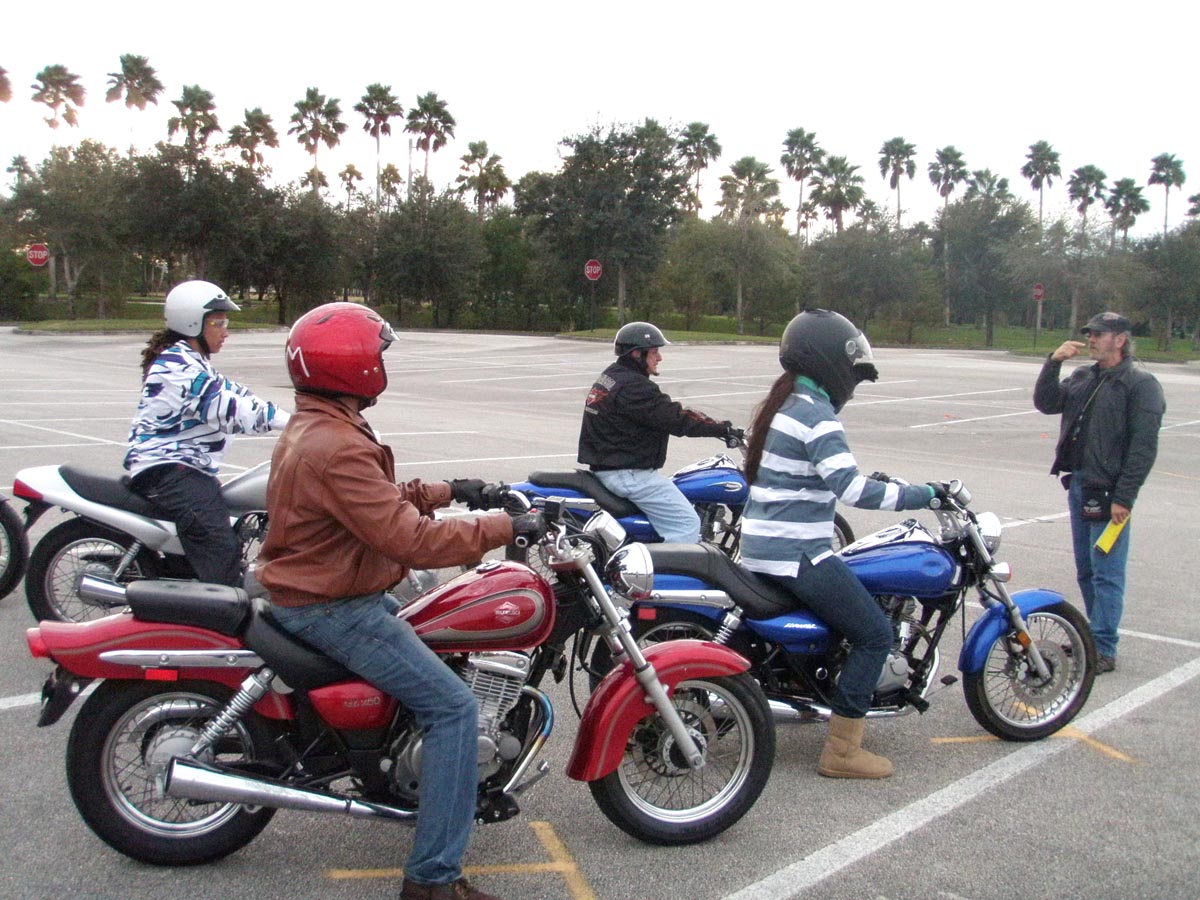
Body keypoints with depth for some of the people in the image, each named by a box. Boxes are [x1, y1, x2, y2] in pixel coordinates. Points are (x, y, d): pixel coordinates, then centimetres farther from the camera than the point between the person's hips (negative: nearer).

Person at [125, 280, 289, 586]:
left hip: (189, 469, 11)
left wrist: (290, 417, 7)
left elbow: (231, 392, 17)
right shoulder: (177, 365, -13)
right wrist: (288, 420, -23)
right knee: (221, 548, -24)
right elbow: (226, 409, -22)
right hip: (167, 468, -11)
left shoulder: (194, 363, 21)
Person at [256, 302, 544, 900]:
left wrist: (447, 490, 10)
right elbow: (410, 539, -31)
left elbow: (381, 500, 17)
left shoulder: (311, 429, 8)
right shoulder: (337, 448, -26)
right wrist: (504, 528, -23)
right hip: (333, 609, -11)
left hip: (321, 591, 11)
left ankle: (453, 783, 40)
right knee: (453, 706, -13)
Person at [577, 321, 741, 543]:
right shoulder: (633, 388, -20)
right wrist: (723, 429, -16)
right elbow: (676, 419, -23)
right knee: (687, 524, -9)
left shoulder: (611, 376, 13)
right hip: (629, 474, -11)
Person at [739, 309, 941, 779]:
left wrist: (871, 482, 25)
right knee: (874, 634, -3)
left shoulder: (781, 403, 14)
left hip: (761, 548, 10)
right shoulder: (816, 414, -17)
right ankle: (841, 750, 2)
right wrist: (920, 494, -18)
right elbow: (851, 488, -26)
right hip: (798, 556, -10)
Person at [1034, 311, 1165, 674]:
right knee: (1086, 570, 15)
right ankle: (1094, 634, 28)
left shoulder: (1141, 384, -9)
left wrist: (1123, 497, -17)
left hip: (1109, 491, -7)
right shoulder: (1082, 378, 12)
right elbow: (1046, 403, 8)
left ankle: (1103, 650, 1)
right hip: (1078, 484, 7)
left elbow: (1143, 447, -14)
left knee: (1106, 573, -4)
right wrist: (1053, 363, -4)